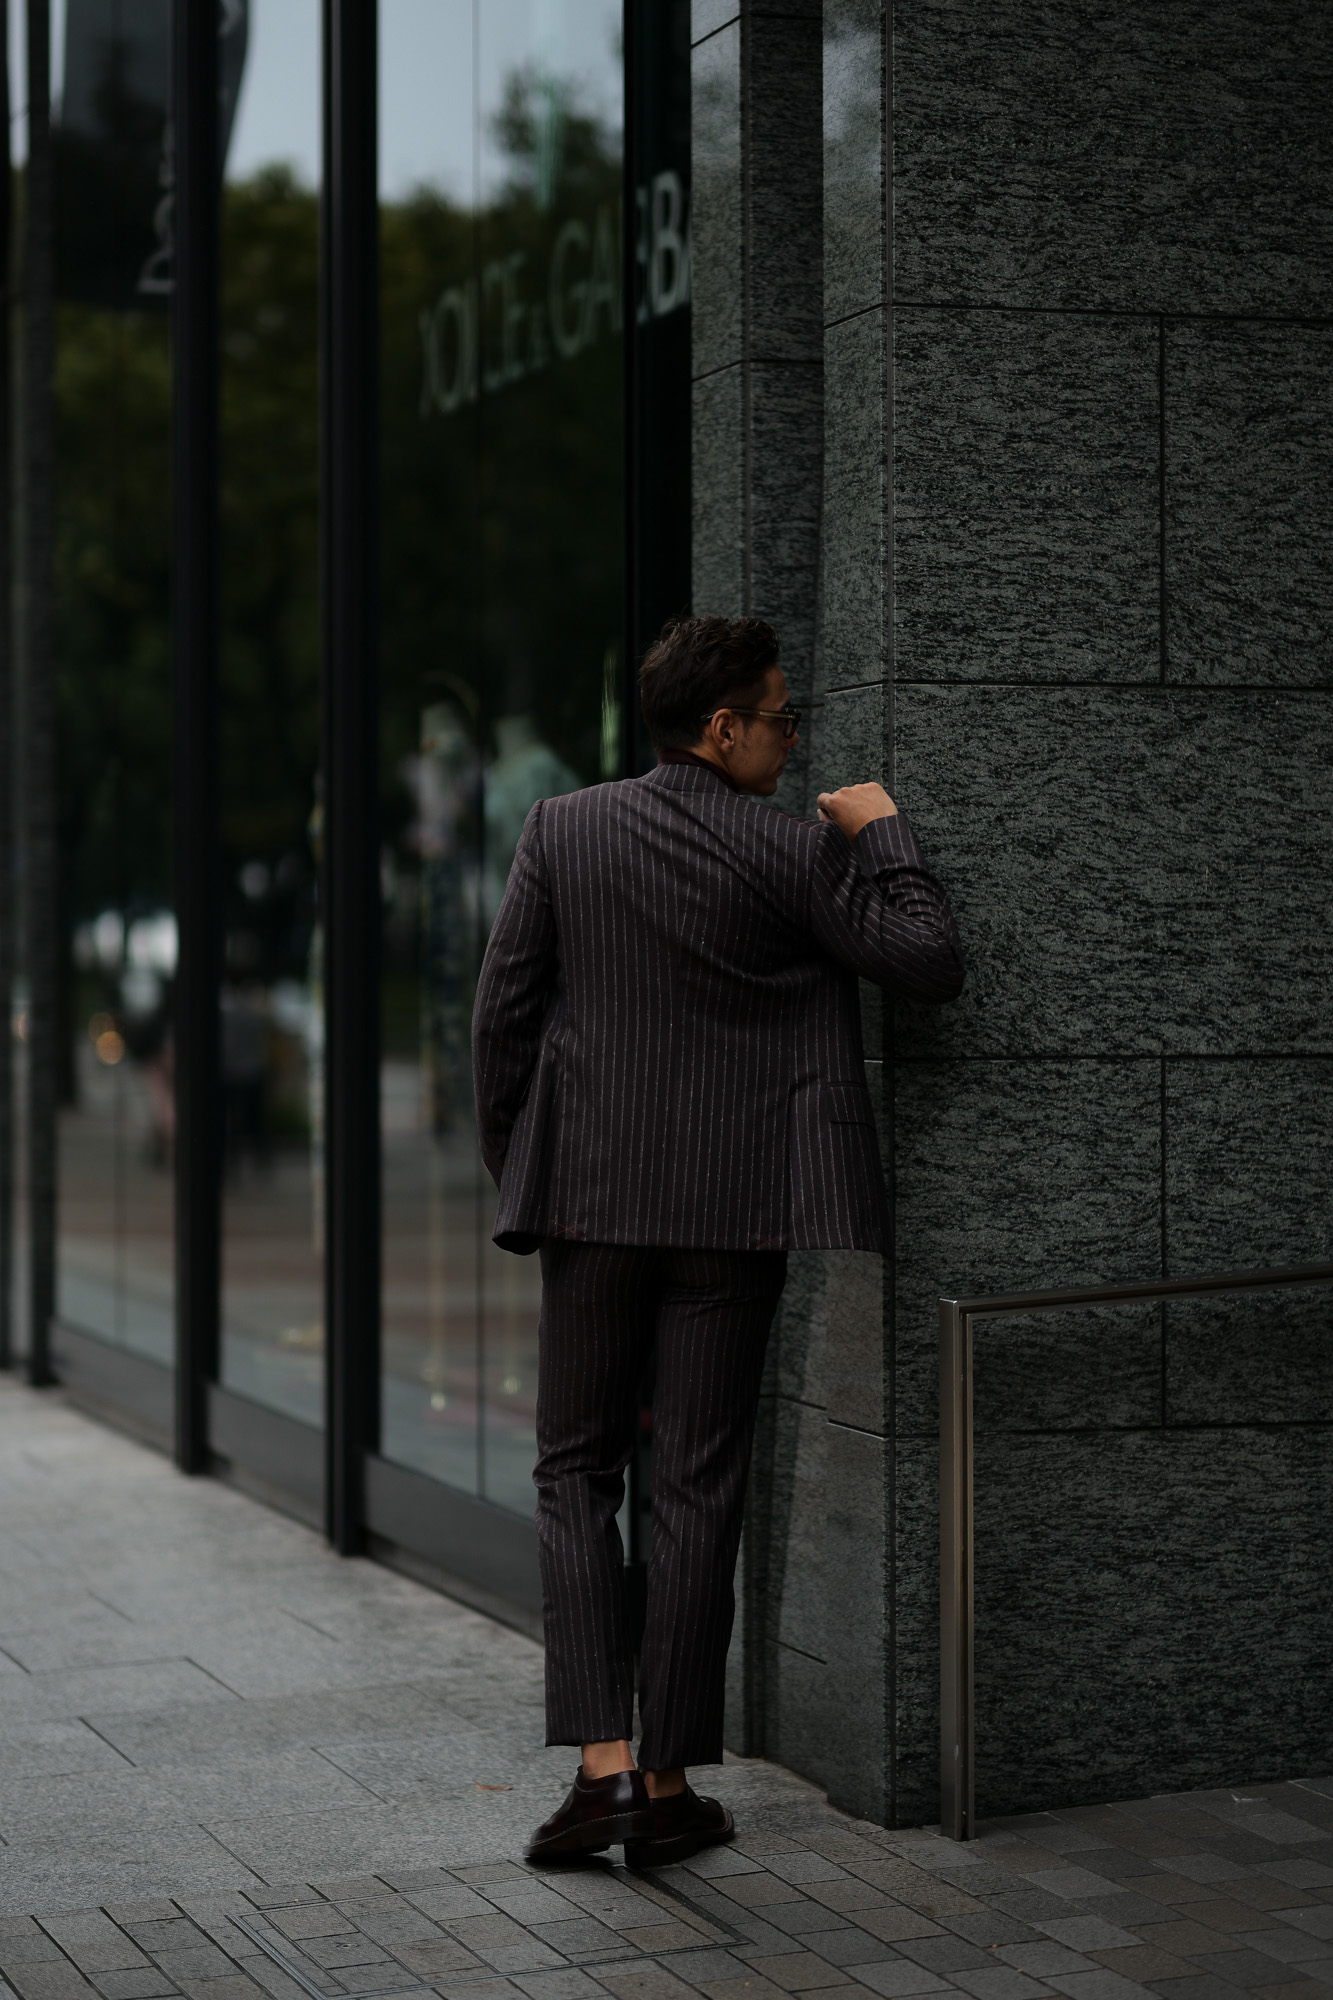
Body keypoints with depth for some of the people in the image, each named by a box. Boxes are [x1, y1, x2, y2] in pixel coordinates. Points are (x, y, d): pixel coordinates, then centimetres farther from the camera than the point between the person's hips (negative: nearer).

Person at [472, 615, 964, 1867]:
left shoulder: (560, 832, 0)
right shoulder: (791, 852, -8)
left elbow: (502, 1014, 1)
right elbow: (929, 963, -7)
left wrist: (514, 1172, 11)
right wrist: (882, 834, 4)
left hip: (590, 1200, 2)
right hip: (734, 1206, -1)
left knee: (575, 1473, 10)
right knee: (697, 1493, 6)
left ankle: (603, 1764, -3)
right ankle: (668, 1784, 10)